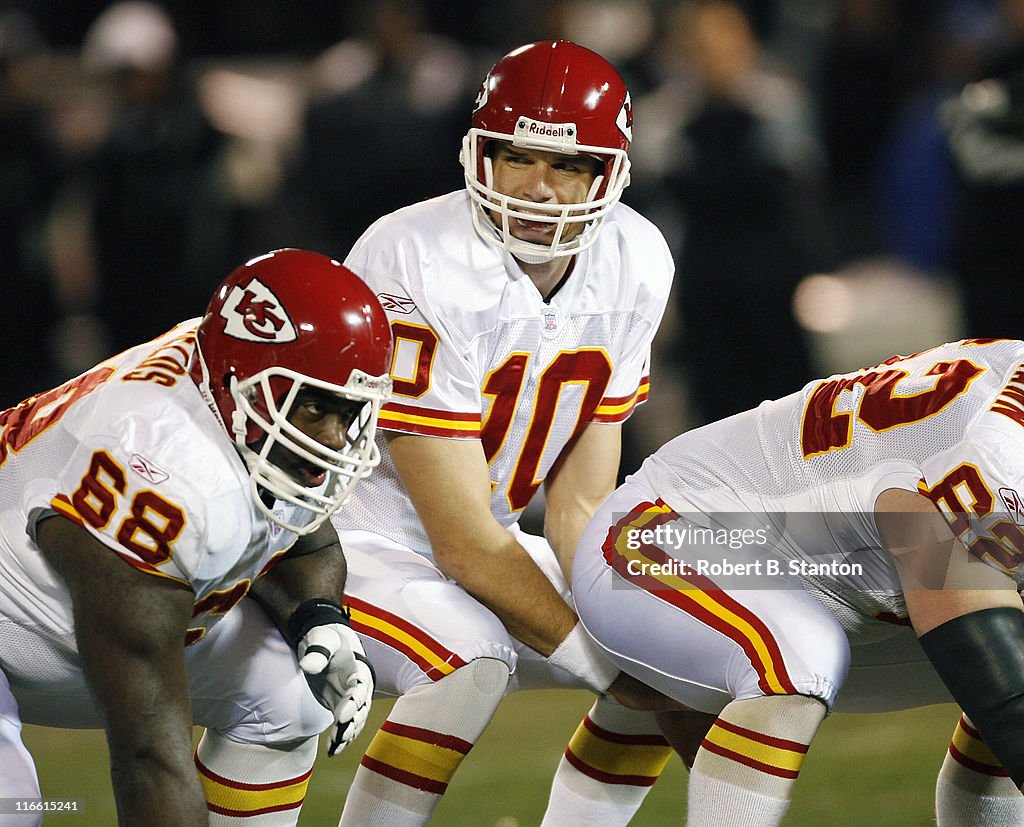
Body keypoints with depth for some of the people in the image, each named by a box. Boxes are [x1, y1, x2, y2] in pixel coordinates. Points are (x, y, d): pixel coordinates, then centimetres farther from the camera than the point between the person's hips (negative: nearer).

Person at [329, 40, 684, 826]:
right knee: (471, 658, -33)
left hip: (478, 545, 8)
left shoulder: (634, 266, -6)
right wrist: (605, 659, -23)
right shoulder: (417, 269, -27)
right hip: (347, 535, -8)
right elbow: (465, 546, -25)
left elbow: (580, 507, -3)